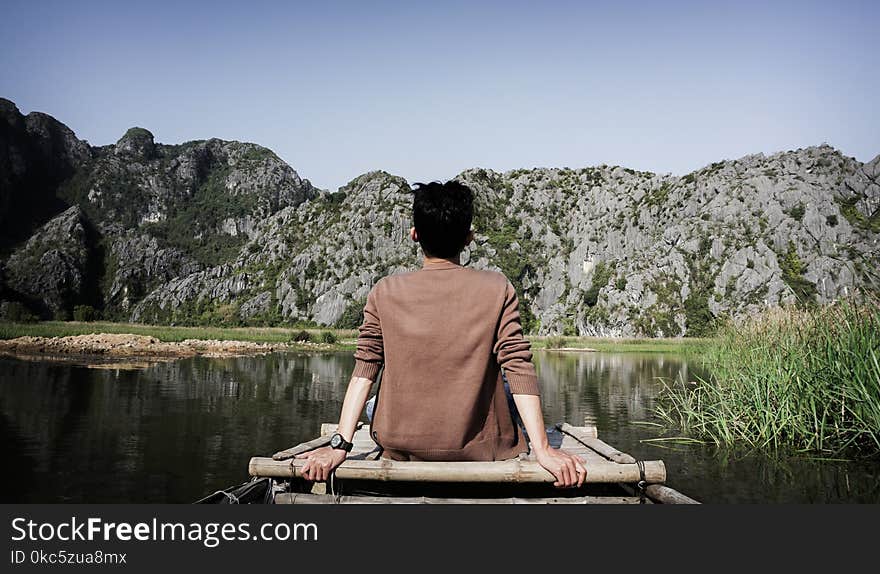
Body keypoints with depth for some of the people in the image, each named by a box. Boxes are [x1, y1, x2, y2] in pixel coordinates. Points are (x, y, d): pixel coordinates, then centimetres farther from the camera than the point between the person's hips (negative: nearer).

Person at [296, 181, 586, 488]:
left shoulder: (385, 292, -7)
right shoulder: (497, 289, -10)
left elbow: (364, 370, -10)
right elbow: (519, 369, -14)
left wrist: (339, 445, -8)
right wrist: (543, 450, -12)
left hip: (401, 448, 1)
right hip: (476, 450, 0)